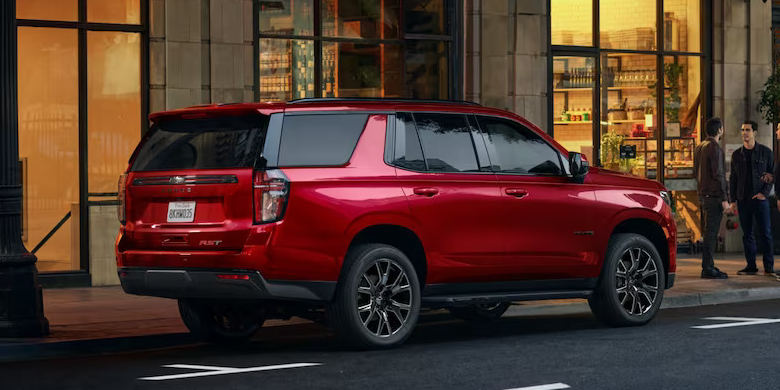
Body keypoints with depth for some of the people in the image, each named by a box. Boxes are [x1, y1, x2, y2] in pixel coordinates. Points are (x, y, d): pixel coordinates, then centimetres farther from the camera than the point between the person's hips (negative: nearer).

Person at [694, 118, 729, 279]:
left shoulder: (699, 147, 14)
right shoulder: (715, 148, -14)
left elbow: (696, 172, 22)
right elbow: (718, 175, -18)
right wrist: (724, 199, -17)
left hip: (703, 194, 9)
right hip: (714, 195, -9)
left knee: (710, 231, 15)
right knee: (711, 231, -8)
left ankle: (708, 266, 19)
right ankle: (708, 269, -8)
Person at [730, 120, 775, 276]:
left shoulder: (765, 152, 2)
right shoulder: (736, 155, 10)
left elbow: (773, 174, 3)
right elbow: (733, 179, 13)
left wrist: (764, 193, -9)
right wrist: (733, 200, 7)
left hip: (760, 199, -3)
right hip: (743, 200, 3)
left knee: (765, 233, -3)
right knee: (747, 234, 4)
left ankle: (769, 267, 1)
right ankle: (751, 266, 10)